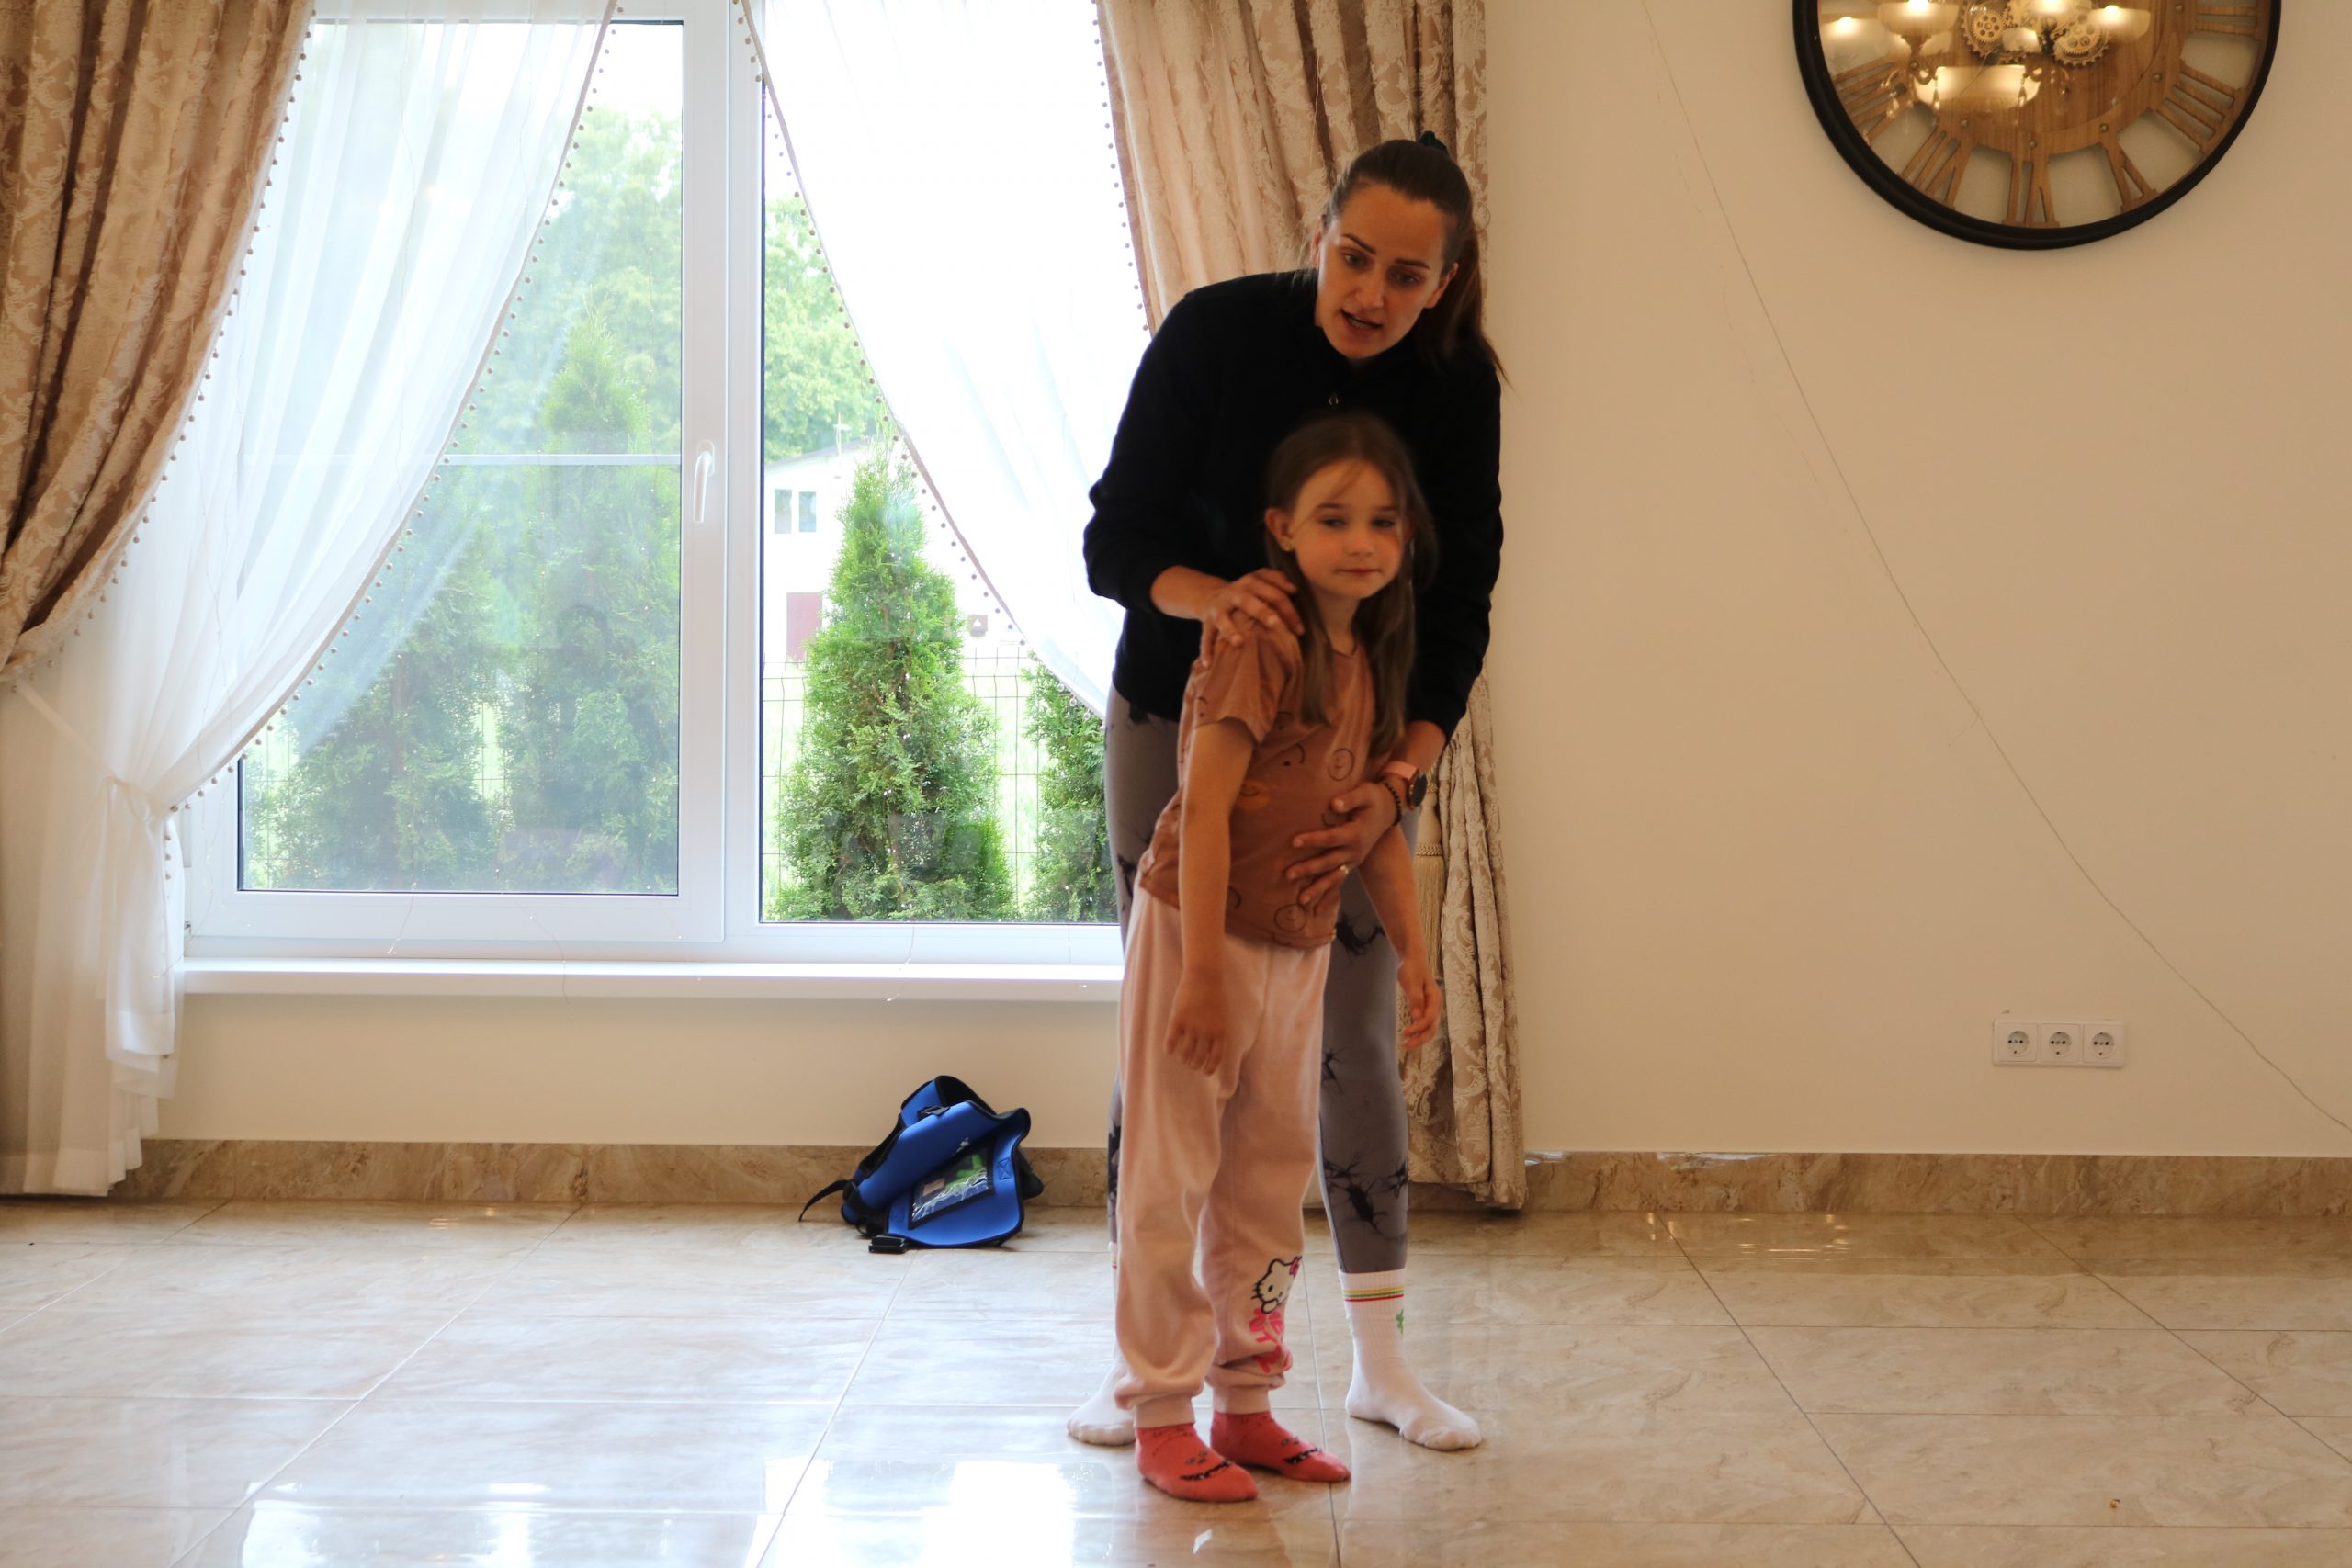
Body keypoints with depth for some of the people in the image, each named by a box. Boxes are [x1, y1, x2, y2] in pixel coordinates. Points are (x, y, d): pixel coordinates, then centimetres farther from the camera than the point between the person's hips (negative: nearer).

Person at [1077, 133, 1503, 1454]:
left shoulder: (1457, 389, -14)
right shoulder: (1216, 331, -18)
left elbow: (1456, 605, -16)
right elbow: (1114, 539, -18)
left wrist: (1400, 779, -31)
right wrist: (1208, 595, -41)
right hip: (1179, 711, -1)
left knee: (1361, 1037, 3)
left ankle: (1383, 1361, 15)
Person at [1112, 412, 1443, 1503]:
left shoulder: (1368, 660, 8)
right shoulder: (1261, 636, -17)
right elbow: (1203, 807, -22)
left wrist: (1414, 952, 11)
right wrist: (1203, 972, -24)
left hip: (1300, 950, 8)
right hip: (1197, 933, -8)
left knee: (1271, 1179, 15)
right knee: (1171, 1182, 1)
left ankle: (1246, 1405, 28)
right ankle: (1162, 1419, 12)